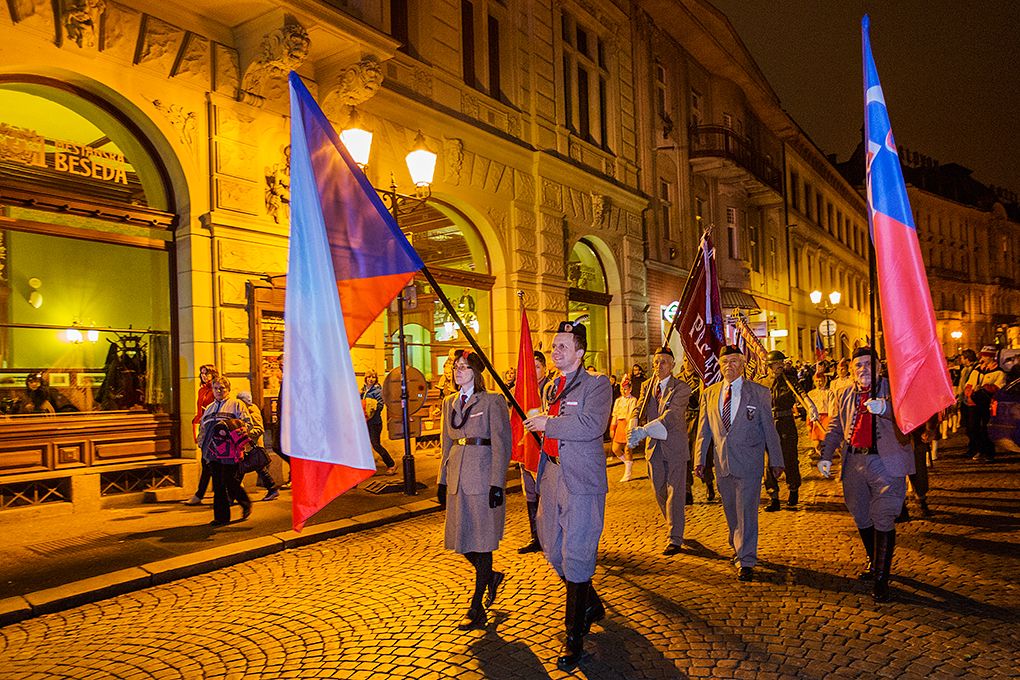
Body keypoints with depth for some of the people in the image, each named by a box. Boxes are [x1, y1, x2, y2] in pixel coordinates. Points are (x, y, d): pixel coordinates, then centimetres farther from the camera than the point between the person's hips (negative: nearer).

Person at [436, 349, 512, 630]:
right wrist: (443, 480, 13)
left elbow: (501, 446, -8)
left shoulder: (492, 401, -6)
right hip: (457, 477, 6)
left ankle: (477, 609, 14)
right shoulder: (449, 403, 13)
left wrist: (497, 483, -14)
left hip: (483, 476, -6)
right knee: (460, 538, 10)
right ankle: (490, 576, 37)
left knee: (481, 541, 2)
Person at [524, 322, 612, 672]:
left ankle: (575, 638, 10)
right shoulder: (551, 387, 16)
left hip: (581, 481, -8)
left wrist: (547, 424, -17)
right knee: (554, 551, 15)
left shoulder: (596, 384, -8)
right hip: (551, 475, 8)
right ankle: (591, 605, 39)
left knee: (576, 555, -4)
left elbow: (591, 425, -24)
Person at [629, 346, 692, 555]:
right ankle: (674, 528, 33)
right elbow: (638, 410, 0)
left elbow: (671, 415, -23)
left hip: (675, 446, -5)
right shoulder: (647, 386, 8)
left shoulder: (681, 388, -11)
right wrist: (633, 430, -23)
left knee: (675, 492, -4)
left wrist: (643, 431, -34)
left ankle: (675, 540, 3)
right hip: (654, 446, 5)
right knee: (659, 491, 13)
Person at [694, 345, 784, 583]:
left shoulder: (759, 392, -1)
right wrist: (700, 460, 6)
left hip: (749, 462, -4)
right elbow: (704, 430, 10)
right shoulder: (709, 393, 7)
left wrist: (776, 461, 1)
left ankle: (746, 561, 6)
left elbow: (769, 428, 1)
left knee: (746, 511, -4)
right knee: (730, 511, 14)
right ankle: (738, 550, 33)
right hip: (722, 462, 4)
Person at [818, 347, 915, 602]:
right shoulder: (845, 396, 12)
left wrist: (885, 408, -38)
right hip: (855, 464, 5)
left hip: (886, 464, -5)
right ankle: (873, 561, 36)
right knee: (861, 518, 14)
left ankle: (881, 578, 4)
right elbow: (835, 428, 17)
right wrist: (826, 455, 4)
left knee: (883, 520, -6)